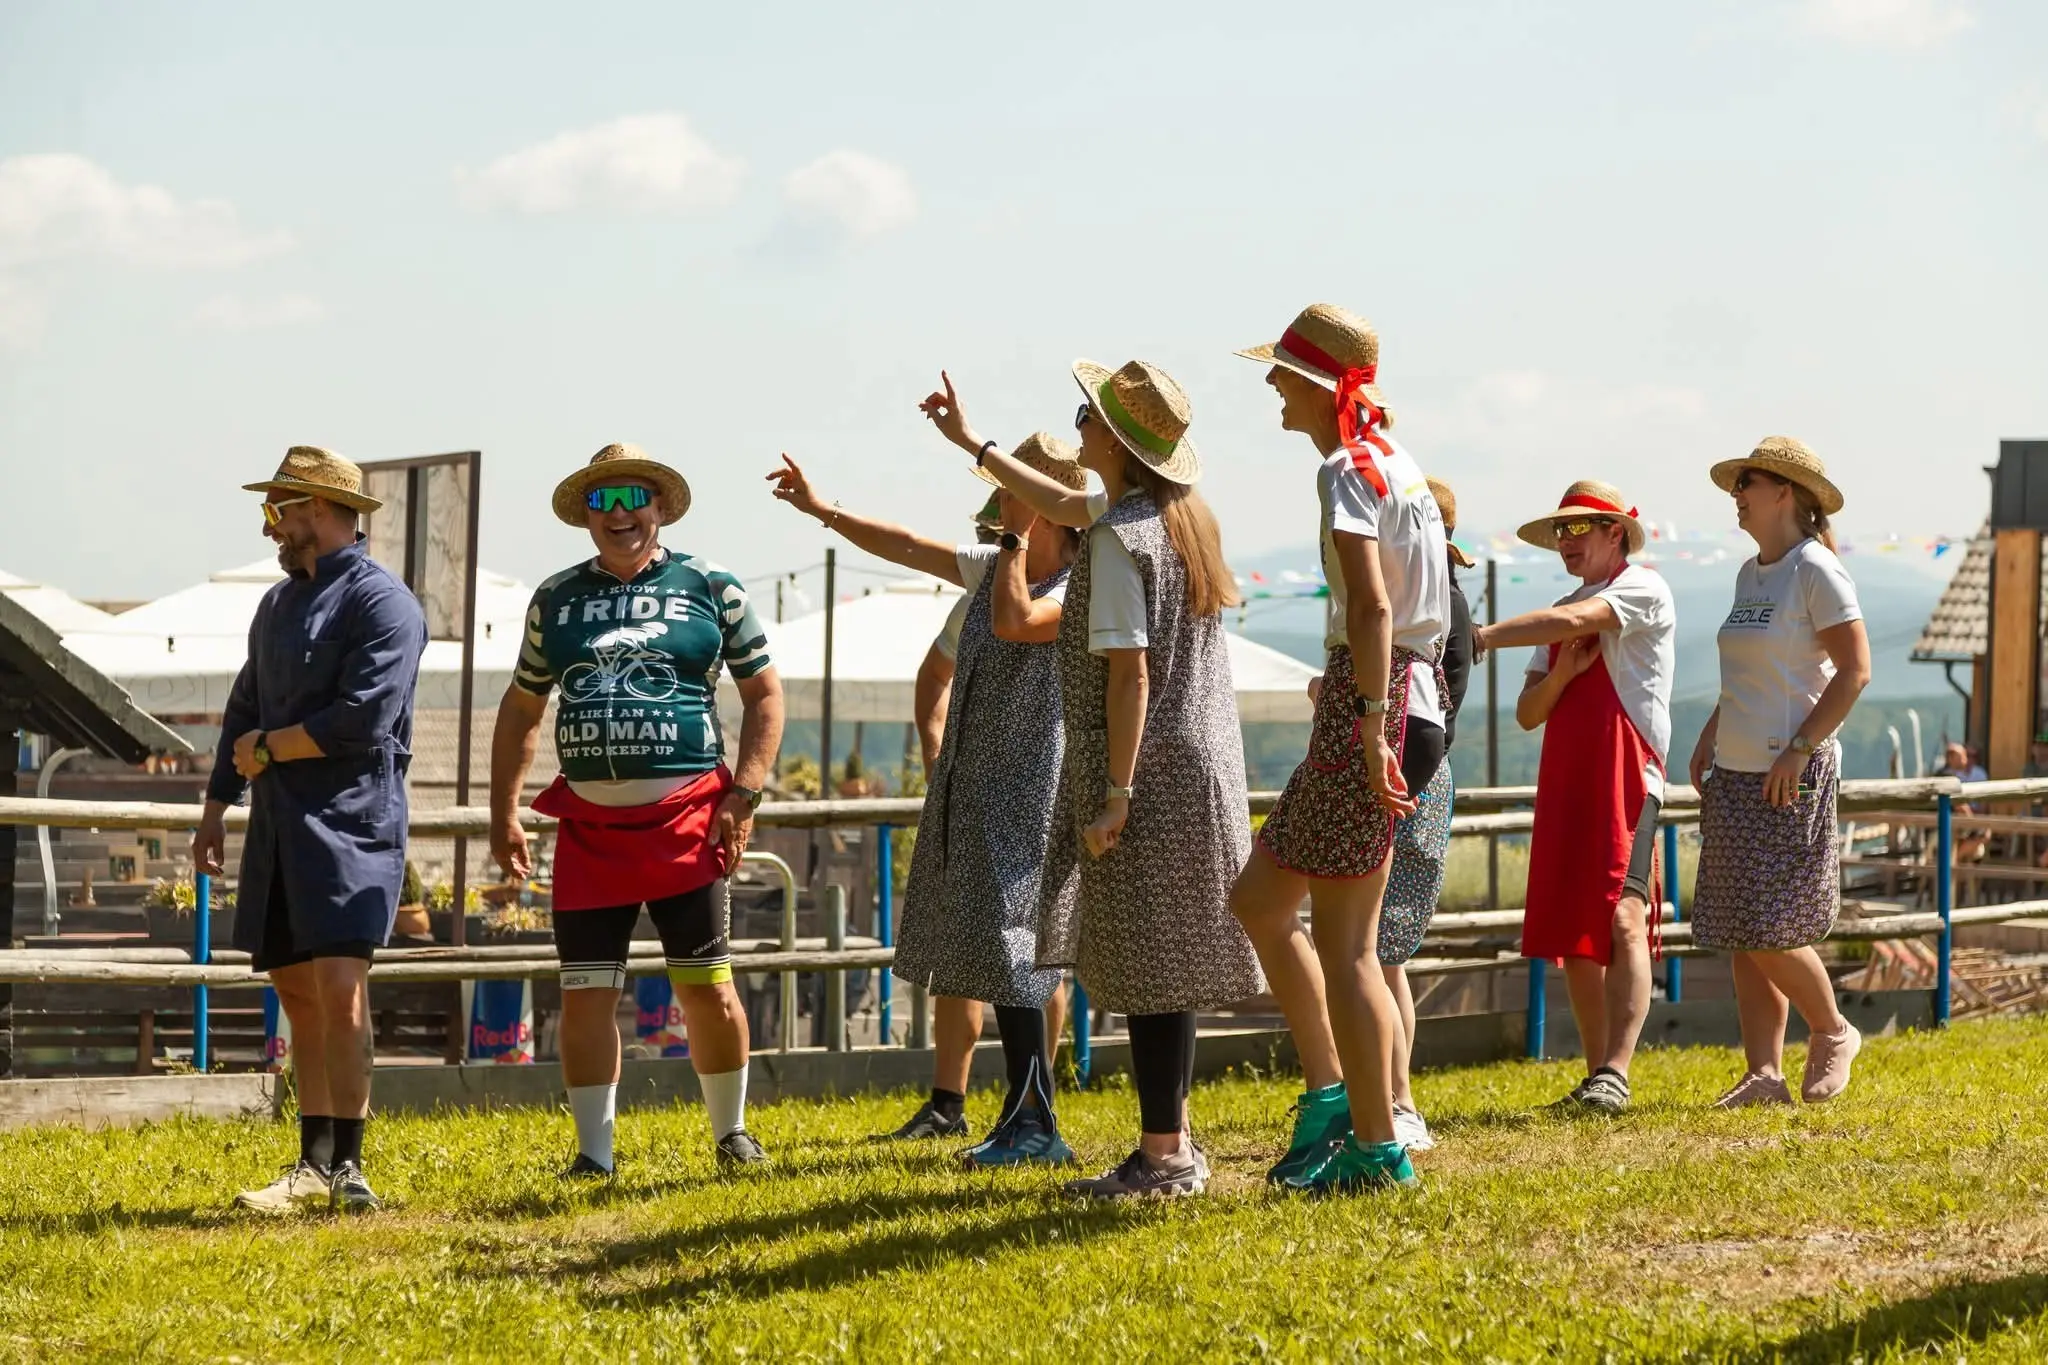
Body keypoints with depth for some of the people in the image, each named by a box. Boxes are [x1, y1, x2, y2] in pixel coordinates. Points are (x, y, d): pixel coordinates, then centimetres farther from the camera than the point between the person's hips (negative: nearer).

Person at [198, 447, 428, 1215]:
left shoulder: (381, 602, -9)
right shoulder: (279, 604, 18)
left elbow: (365, 718, -18)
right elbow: (245, 710, 26)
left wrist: (268, 748, -7)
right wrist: (218, 803, 20)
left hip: (351, 823, -8)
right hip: (280, 826, 8)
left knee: (339, 985, -16)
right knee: (296, 990, 7)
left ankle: (347, 1166, -12)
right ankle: (313, 1166, 12)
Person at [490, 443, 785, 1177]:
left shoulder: (710, 588, 3)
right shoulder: (557, 598, 12)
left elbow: (764, 693, 6)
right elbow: (521, 708, 19)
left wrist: (743, 797, -4)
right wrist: (503, 812, 11)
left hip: (686, 816, -2)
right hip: (589, 825, 3)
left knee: (706, 984, 1)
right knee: (586, 992, 0)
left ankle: (731, 1135, 18)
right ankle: (594, 1152, 8)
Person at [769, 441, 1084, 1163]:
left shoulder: (1083, 589, -13)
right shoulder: (992, 568, 10)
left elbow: (1013, 621, -30)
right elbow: (905, 546, 20)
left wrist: (1017, 537, -17)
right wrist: (823, 510, 21)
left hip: (1028, 797, -9)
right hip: (965, 791, 9)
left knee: (1009, 952, -17)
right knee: (954, 946, 15)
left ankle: (1034, 1123, -17)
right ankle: (948, 1104, 26)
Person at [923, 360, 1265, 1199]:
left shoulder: (1118, 540, -16)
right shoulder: (1181, 514, 12)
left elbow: (1130, 672, -21)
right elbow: (1064, 507, 28)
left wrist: (1115, 795, -20)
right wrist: (972, 444, 36)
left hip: (1145, 773, -9)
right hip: (1199, 765, 9)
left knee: (1146, 968, -7)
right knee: (1162, 967, 15)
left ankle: (1163, 1157, -7)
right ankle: (1172, 1140, 21)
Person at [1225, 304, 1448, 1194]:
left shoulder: (1348, 471, -13)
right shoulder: (1393, 463, 16)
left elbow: (1372, 605, -25)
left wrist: (1370, 732, -31)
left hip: (1369, 701, -10)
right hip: (1412, 689, 10)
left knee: (1343, 939, -3)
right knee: (1258, 900, 15)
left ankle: (1375, 1146, 1)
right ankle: (1331, 1095, 15)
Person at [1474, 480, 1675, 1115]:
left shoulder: (1643, 589, -2)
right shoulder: (1560, 615, 21)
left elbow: (1571, 621, -20)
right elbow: (1528, 713, 15)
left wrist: (1479, 638, -20)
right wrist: (1562, 673, -5)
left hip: (1626, 780, -8)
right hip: (1564, 783, 8)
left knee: (1622, 919, -20)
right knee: (1571, 937, 5)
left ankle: (1614, 1073, -29)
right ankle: (1596, 1074, 12)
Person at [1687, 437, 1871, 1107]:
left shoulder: (1815, 570, -10)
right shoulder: (1750, 573, 15)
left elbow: (1855, 671, -15)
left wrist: (1799, 749, -19)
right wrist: (1711, 734, 16)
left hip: (1789, 776, -8)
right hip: (1735, 775, 8)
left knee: (1767, 934, -9)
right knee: (1740, 938, 3)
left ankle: (1833, 1033, 13)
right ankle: (1764, 1075, 4)